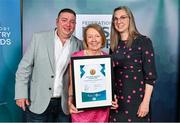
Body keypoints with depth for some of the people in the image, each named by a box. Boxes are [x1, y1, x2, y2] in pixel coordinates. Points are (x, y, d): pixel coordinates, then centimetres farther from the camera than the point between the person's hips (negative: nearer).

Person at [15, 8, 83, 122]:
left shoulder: (79, 45, -1)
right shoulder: (39, 38, -4)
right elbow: (24, 67, -1)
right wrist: (21, 94, -5)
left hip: (65, 104, 1)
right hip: (38, 103, -1)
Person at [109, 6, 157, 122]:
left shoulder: (143, 41, -8)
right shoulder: (114, 45, 7)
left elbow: (150, 75, -11)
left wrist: (146, 102, -14)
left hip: (136, 98, -4)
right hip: (117, 98, 5)